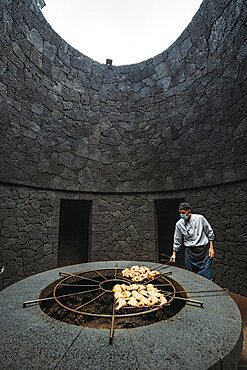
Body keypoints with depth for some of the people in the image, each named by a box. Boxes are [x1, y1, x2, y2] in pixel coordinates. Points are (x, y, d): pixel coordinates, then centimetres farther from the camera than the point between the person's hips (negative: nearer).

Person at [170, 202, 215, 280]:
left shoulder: (200, 218, -8)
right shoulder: (179, 224, -5)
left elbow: (210, 233, 2)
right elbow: (177, 241, 5)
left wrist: (211, 247, -1)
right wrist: (174, 254, 4)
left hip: (204, 250, -1)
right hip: (190, 252, 1)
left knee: (206, 276, 3)